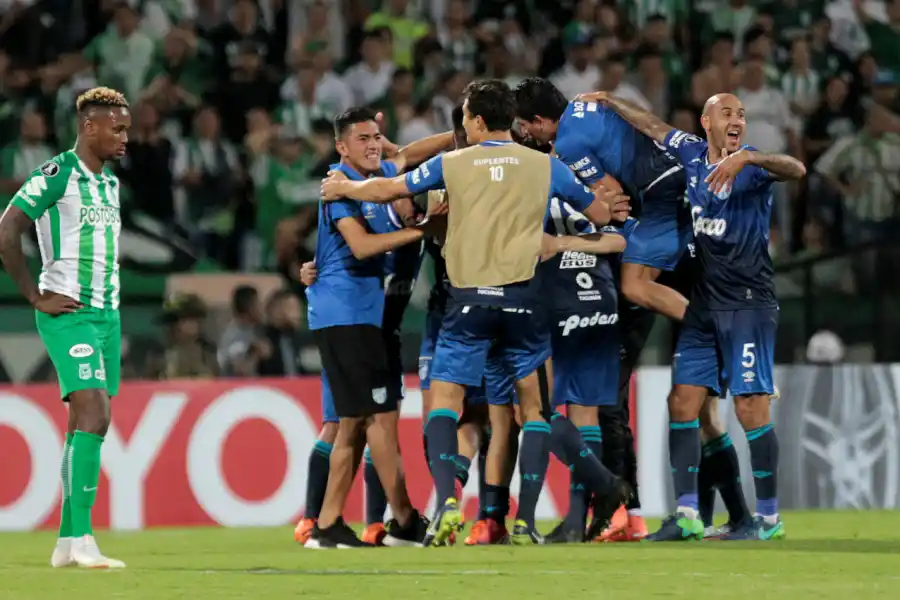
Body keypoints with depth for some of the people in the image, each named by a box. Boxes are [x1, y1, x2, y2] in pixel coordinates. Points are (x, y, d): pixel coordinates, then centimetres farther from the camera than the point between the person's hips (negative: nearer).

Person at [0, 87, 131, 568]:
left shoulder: (109, 182, 16)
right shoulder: (56, 175, -10)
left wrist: (108, 299, 17)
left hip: (106, 313, 8)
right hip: (68, 314, -8)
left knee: (89, 424, 6)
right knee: (92, 416, -18)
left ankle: (67, 542, 9)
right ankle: (81, 541, -20)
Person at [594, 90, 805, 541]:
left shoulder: (753, 165, -9)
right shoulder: (692, 153, 8)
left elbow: (796, 170, -29)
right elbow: (653, 128, 24)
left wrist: (745, 158, -43)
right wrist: (609, 103, 29)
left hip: (748, 301, -6)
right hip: (703, 303, 6)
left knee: (750, 408, -8)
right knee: (682, 402, 1)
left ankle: (769, 517, 0)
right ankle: (686, 514, 3)